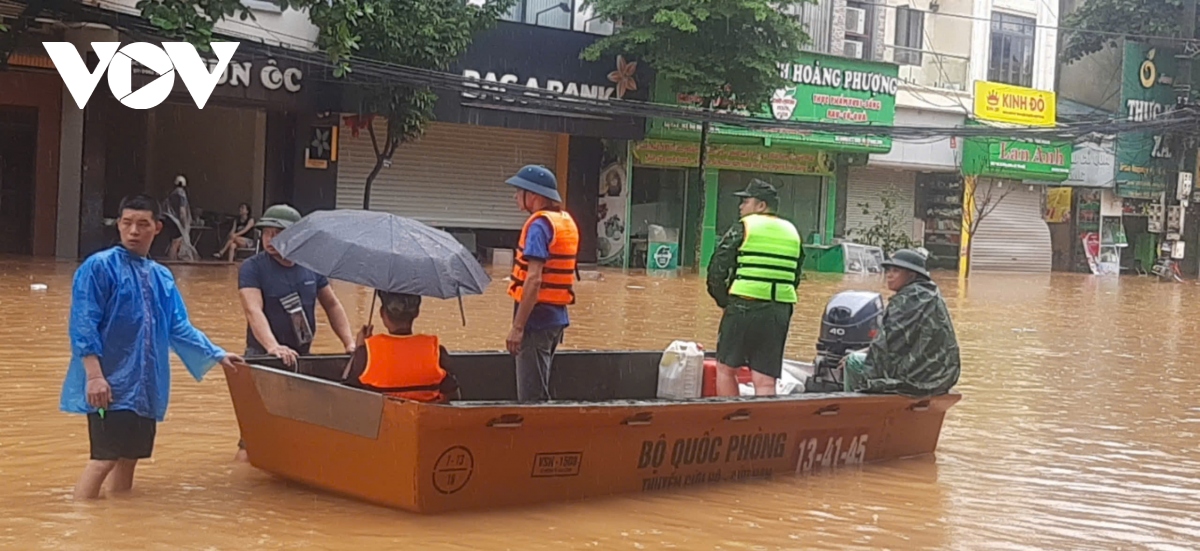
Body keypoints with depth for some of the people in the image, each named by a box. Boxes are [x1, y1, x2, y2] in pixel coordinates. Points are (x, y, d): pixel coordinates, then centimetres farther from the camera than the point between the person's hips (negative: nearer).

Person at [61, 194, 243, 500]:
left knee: (129, 458, 12)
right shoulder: (99, 267, -7)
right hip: (111, 385, -7)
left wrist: (216, 354, 12)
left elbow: (178, 327, 17)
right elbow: (84, 325, -13)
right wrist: (94, 375, -21)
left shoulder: (162, 277, 12)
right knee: (105, 458, -12)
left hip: (146, 387, 7)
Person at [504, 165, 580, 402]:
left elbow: (534, 279, -23)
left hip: (537, 319, -9)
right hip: (558, 318, 9)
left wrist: (517, 327, -23)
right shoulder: (567, 221, 13)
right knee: (540, 392, 17)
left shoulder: (540, 224, -14)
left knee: (531, 397, -4)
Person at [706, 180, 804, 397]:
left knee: (725, 369, 11)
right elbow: (796, 278, 17)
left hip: (744, 307, -5)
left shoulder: (743, 229, -2)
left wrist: (724, 300, 8)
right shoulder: (792, 233, 16)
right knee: (765, 382, 3)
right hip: (780, 312, 5)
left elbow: (717, 271, -5)